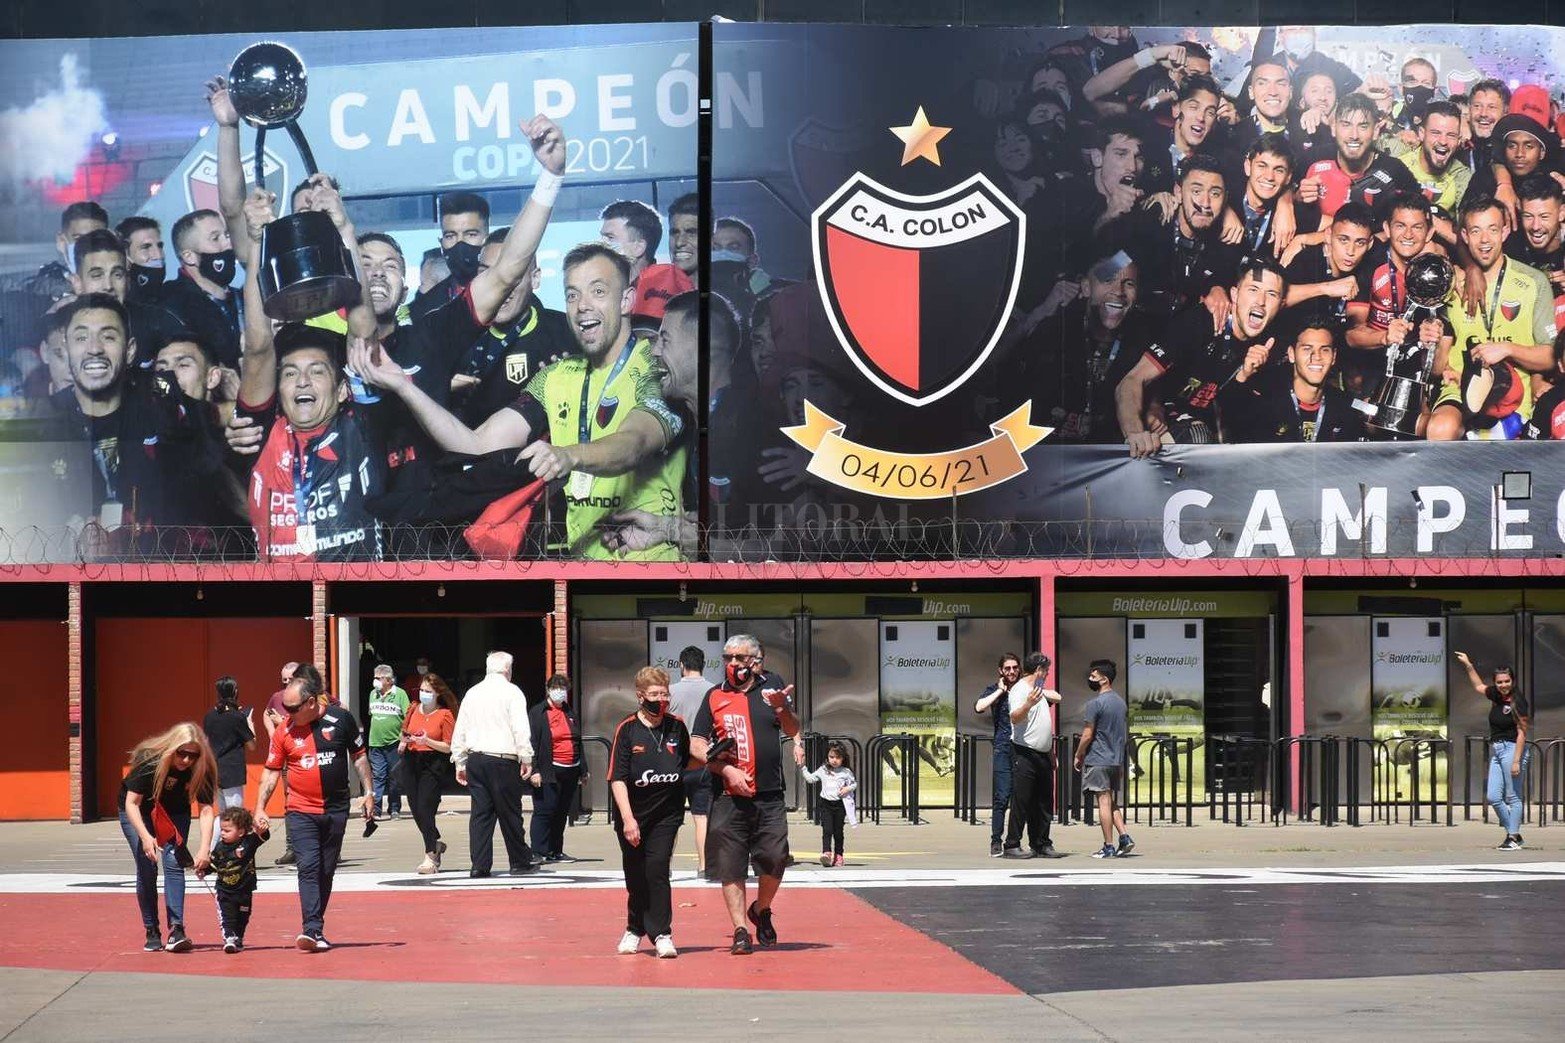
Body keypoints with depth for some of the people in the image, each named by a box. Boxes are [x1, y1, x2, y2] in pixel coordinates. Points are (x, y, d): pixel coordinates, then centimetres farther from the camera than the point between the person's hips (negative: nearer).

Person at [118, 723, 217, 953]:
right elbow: (131, 803, -31)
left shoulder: (202, 770, -27)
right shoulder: (149, 760, -34)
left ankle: (176, 929, -19)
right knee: (147, 869, -9)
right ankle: (152, 933, 0)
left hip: (174, 815, 2)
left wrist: (204, 849, -41)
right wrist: (145, 837, -45)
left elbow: (206, 810, -27)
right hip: (137, 812, -2)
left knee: (174, 863, -14)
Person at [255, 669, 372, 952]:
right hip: (301, 812, -1)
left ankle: (316, 928, 19)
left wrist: (368, 793, 4)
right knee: (308, 867, -14)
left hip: (336, 810, 1)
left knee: (326, 871, 9)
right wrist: (260, 808, -4)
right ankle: (311, 930, -21)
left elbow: (359, 756, 7)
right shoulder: (284, 730, -3)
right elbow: (272, 770, 3)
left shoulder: (341, 719, -4)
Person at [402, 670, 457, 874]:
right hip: (411, 761, 5)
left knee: (425, 808, -13)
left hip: (433, 763, -5)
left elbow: (448, 747, -6)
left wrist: (428, 741, -19)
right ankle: (436, 844, 30)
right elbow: (404, 730, 24)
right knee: (415, 808, 7)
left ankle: (431, 855, -7)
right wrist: (404, 741, 3)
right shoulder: (414, 709, 9)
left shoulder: (445, 715, -5)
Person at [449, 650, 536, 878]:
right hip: (502, 761, -5)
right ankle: (519, 862, 8)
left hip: (475, 759, 5)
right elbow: (521, 729, -10)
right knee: (509, 812, 2)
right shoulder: (511, 692, -3)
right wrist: (526, 759, -5)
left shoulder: (472, 693, 13)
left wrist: (460, 763, 20)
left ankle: (479, 865, 1)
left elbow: (459, 731, 15)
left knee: (480, 812, 5)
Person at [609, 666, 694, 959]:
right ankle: (635, 929, 27)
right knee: (635, 875, 9)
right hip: (633, 815, -1)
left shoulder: (676, 727, 3)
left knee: (657, 869, -8)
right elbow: (617, 778, -10)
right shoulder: (627, 730, -7)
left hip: (666, 812, 1)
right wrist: (627, 818, -18)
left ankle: (661, 933, -3)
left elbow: (687, 762, 20)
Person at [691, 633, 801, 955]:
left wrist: (781, 707, -23)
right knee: (731, 867, -2)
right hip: (728, 797, 0)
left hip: (769, 797, 0)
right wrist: (727, 770, -9)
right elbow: (697, 745, 5)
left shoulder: (770, 692, 9)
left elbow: (793, 731, -1)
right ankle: (740, 931, 6)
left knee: (775, 859, -3)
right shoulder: (714, 697, 9)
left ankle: (761, 911, 23)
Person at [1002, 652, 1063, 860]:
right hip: (1025, 754, -9)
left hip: (1042, 755, 9)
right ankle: (1012, 846, -9)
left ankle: (1041, 844, 14)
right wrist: (1027, 705, -43)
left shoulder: (1039, 690, 20)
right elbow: (1015, 718, -23)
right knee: (1021, 802, -10)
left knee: (1043, 803, 9)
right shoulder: (1020, 689, -10)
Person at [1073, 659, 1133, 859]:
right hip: (1116, 760, 8)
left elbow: (1087, 735, -14)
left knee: (1104, 801, -5)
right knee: (1111, 802, 15)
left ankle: (1108, 846, -5)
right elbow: (1126, 731, 19)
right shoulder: (1120, 702, 12)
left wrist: (1078, 755, -2)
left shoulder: (1095, 703, -14)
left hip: (1098, 760, -8)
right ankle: (1124, 837, 3)